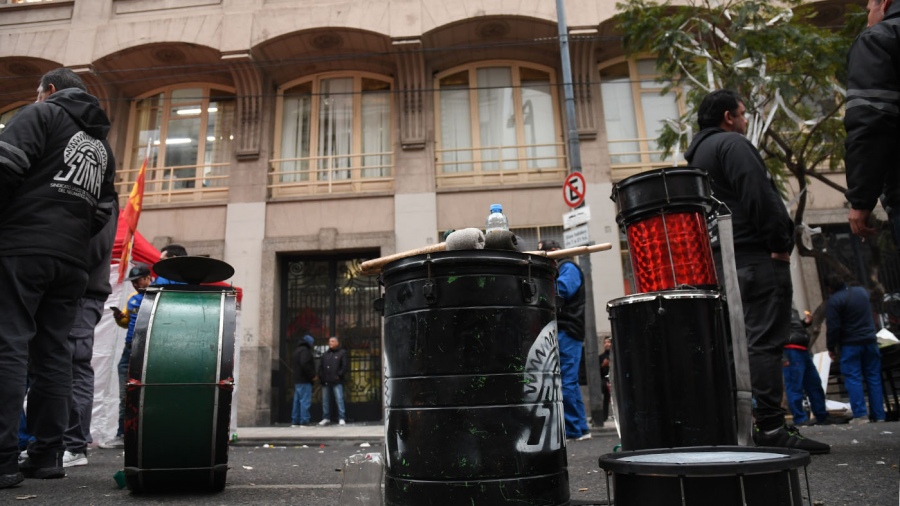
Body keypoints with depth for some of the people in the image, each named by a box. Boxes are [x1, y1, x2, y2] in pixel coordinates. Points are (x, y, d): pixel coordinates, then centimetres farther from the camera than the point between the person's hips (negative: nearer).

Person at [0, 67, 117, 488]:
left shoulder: (43, 113, 5)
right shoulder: (102, 144, 25)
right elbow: (103, 212, 20)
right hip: (71, 260, 6)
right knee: (53, 353, 7)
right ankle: (48, 456, 8)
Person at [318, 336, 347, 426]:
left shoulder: (342, 352, 2)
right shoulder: (326, 354, 18)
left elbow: (344, 366, -5)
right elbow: (320, 366, 18)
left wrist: (339, 375, -12)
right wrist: (321, 376, 5)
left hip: (337, 382, -5)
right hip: (325, 382, 6)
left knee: (339, 399, -8)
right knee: (325, 401, 9)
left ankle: (342, 418, -4)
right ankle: (326, 418, 17)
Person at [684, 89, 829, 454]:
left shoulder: (696, 155, 24)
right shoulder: (732, 143, -5)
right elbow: (759, 195, -17)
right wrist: (781, 244, -13)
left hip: (724, 260, 10)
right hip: (756, 255, -9)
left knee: (747, 341, 11)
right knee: (766, 341, -10)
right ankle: (771, 427, -10)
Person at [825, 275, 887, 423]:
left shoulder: (833, 301, -13)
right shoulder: (862, 291, 8)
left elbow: (833, 327, -14)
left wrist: (831, 347, -4)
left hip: (850, 344, -6)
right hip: (870, 341, 6)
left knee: (853, 379, -3)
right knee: (874, 378, 9)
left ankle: (860, 415, -10)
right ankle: (879, 415, 11)